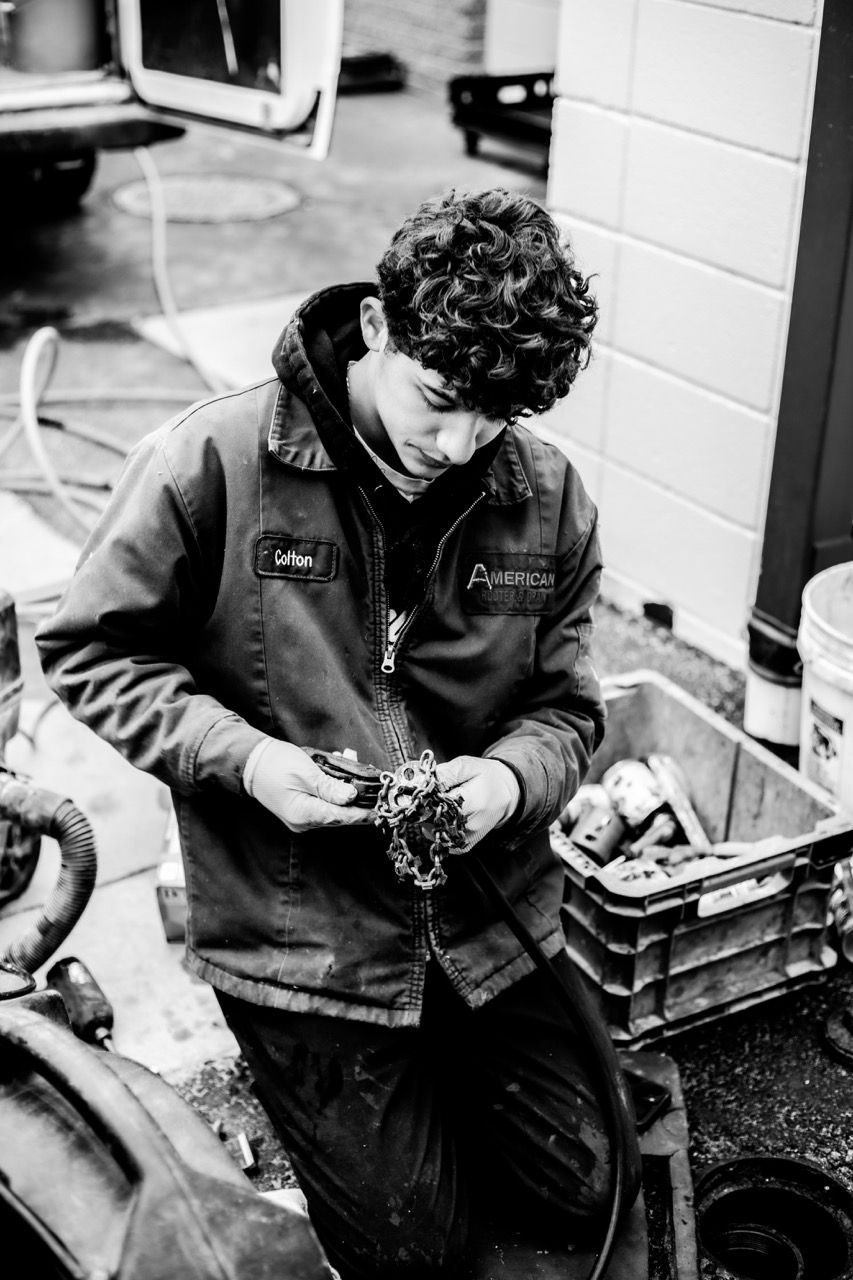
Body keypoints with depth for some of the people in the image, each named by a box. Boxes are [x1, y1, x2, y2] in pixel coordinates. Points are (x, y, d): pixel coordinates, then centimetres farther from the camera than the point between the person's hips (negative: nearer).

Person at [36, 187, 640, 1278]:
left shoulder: (547, 497, -5)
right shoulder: (212, 463, -18)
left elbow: (565, 703, 4)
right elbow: (89, 649, -8)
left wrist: (513, 775, -20)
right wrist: (243, 756, -22)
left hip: (492, 926, 4)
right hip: (301, 933, -4)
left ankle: (437, 1080, 42)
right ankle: (303, 1068, 34)